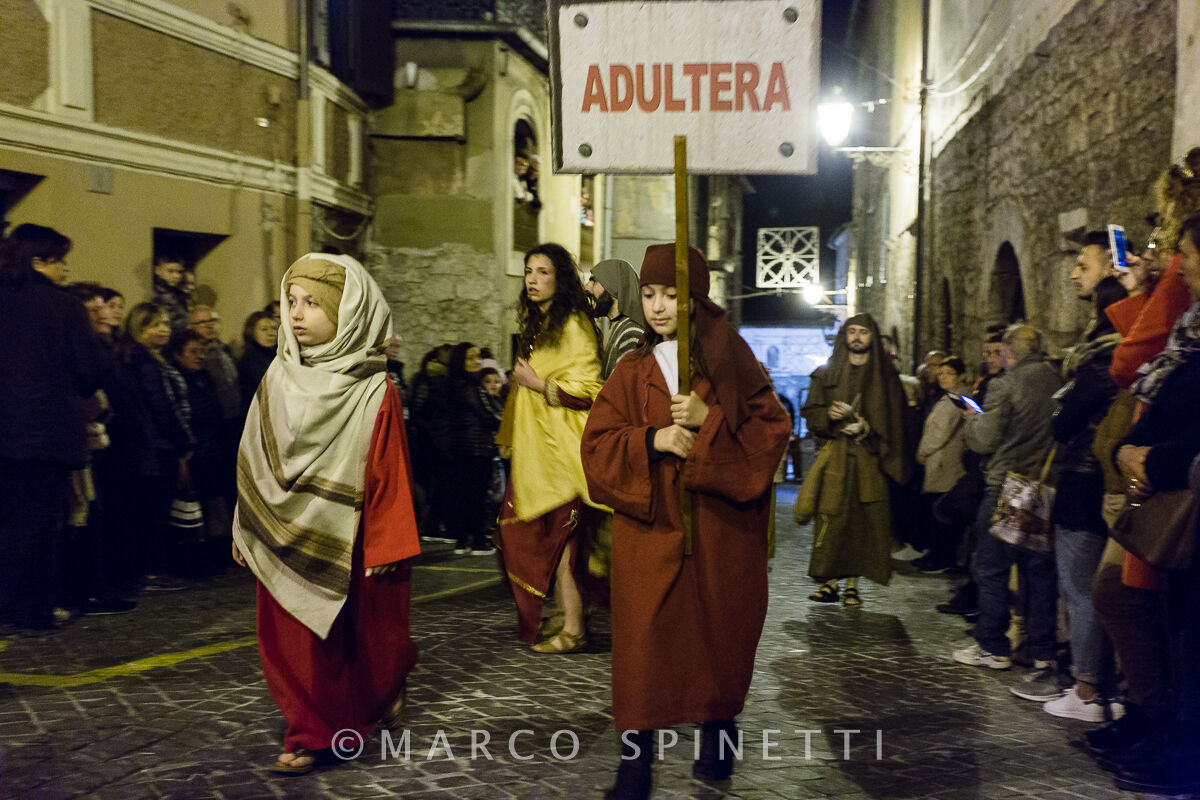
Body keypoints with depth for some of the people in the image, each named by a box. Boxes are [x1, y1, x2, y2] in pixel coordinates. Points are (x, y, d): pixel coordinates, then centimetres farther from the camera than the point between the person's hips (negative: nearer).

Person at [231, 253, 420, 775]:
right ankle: (311, 732, 26)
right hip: (285, 539, 5)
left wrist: (385, 549, -10)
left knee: (349, 638, 4)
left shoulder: (374, 393, -12)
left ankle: (387, 688, 28)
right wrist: (247, 528, 9)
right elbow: (256, 462, 7)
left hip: (343, 542, -5)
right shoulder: (279, 379, 2)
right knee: (291, 641, 10)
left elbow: (388, 476, -11)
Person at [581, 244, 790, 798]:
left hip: (720, 529, -1)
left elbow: (772, 429, -4)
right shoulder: (632, 372, 8)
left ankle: (716, 743, 27)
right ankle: (636, 754, 5)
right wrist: (652, 439, -15)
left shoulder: (731, 361, 3)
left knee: (718, 633, 8)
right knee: (645, 638, -3)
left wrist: (708, 420, -17)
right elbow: (597, 443, 2)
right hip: (648, 529, 1)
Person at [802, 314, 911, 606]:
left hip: (868, 458, 0)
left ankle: (852, 584, 2)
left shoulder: (885, 376, 11)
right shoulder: (826, 373, 14)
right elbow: (810, 413, 10)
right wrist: (829, 414, -10)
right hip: (834, 457, 0)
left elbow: (894, 420, 6)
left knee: (863, 520, -5)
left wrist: (868, 428, -11)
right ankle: (830, 582, -3)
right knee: (830, 519, -8)